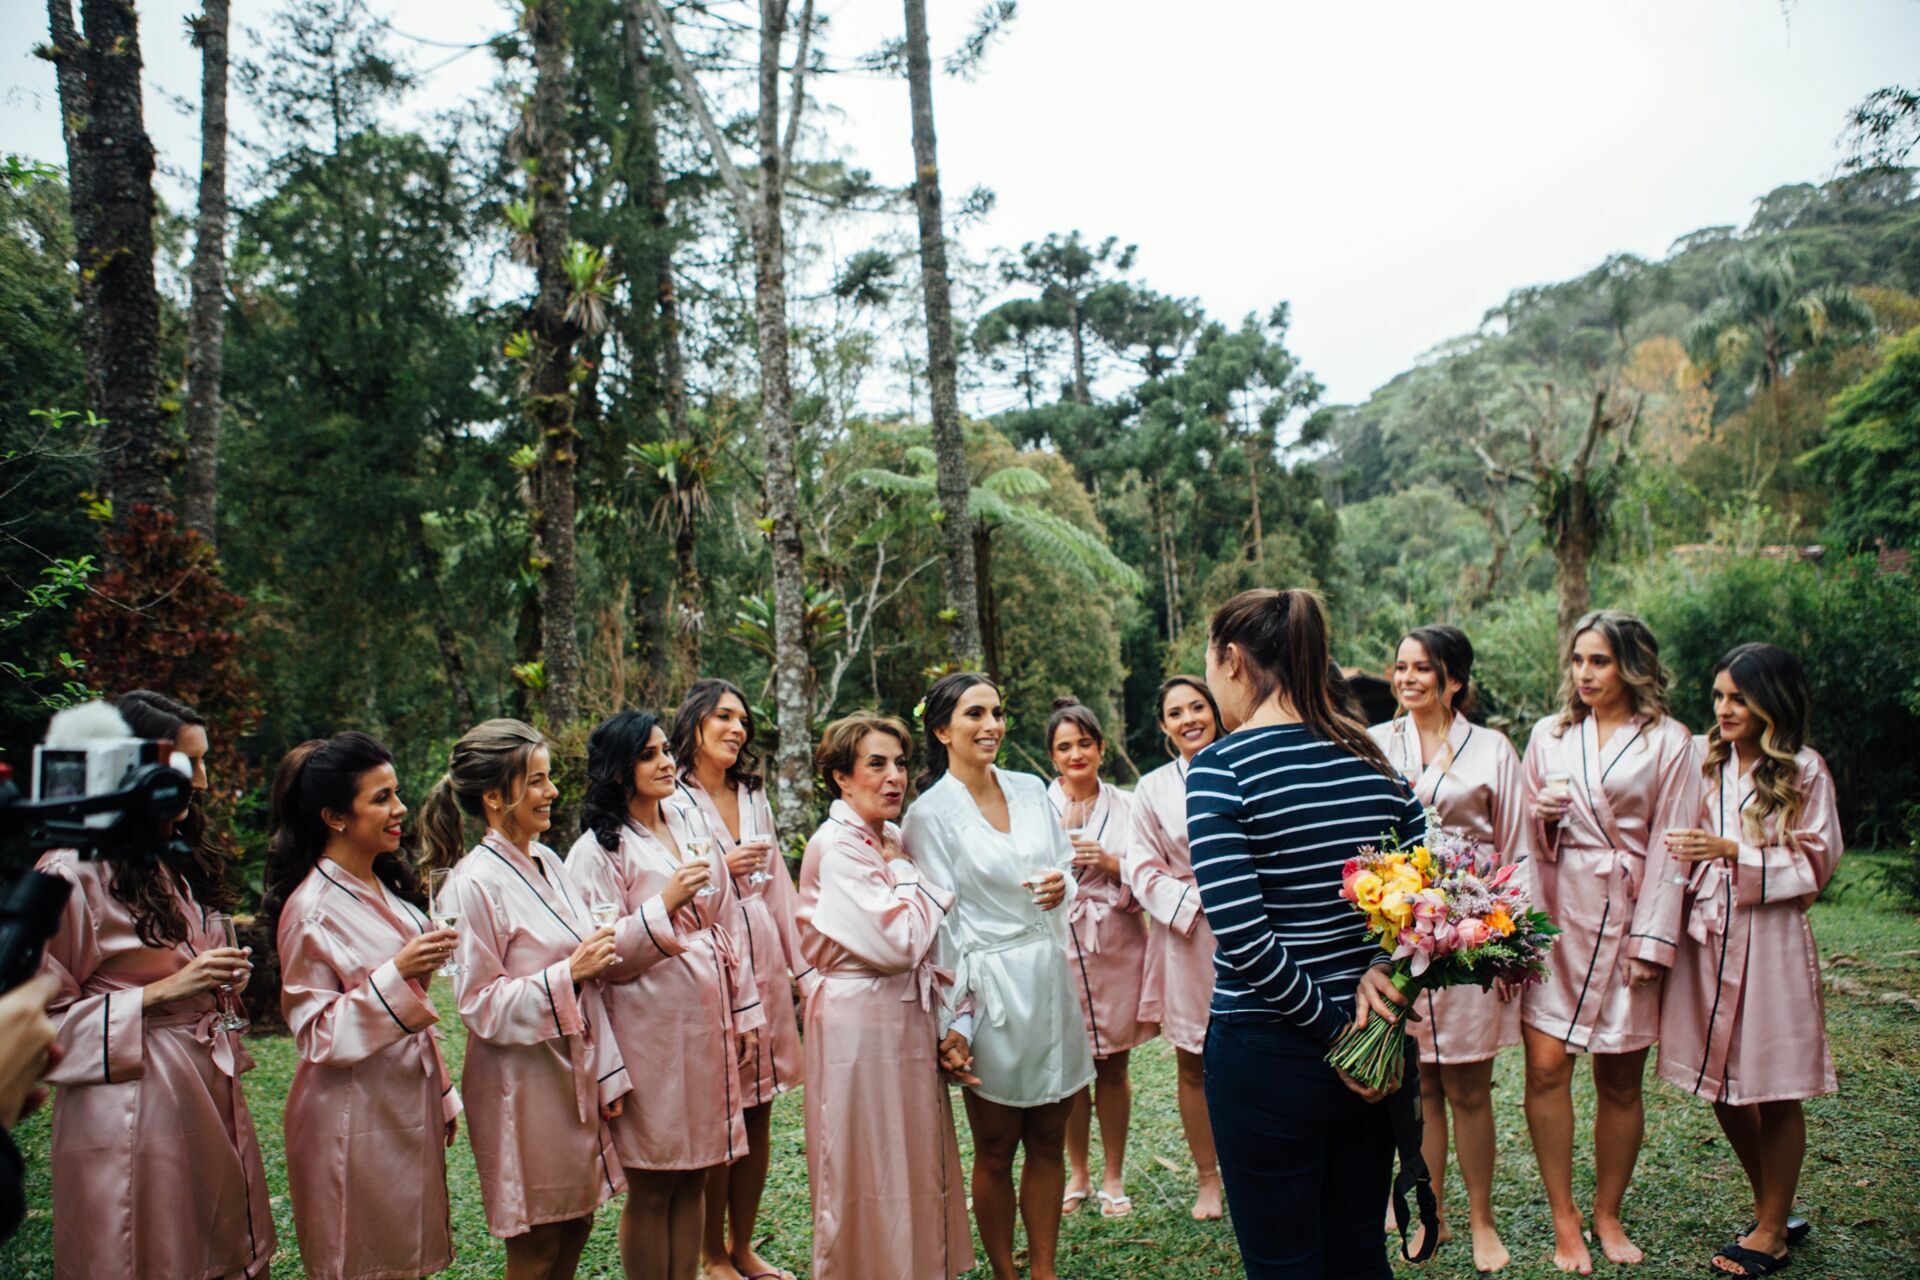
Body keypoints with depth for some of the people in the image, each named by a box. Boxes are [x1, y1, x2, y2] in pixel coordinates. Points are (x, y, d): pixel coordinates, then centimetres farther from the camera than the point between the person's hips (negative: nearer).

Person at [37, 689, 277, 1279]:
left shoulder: (179, 861, 13)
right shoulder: (71, 875, -12)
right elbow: (41, 1019, -13)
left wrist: (222, 978, 5)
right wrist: (163, 992, -17)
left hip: (208, 1088, 7)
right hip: (132, 1104, -7)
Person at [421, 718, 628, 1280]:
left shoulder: (547, 862, 5)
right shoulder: (474, 884, -17)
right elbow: (480, 1006, -15)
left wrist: (607, 1072, 10)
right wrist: (569, 975, -23)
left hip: (576, 1075, 7)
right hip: (524, 1088, -7)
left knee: (575, 1226, 17)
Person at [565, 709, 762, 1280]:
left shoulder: (689, 825, 10)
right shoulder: (598, 848, -8)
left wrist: (744, 1011, 12)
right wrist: (666, 903, -24)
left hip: (708, 1023, 6)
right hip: (651, 1030, -6)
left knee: (693, 1178, 13)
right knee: (652, 1188, 6)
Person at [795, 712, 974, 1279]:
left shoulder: (891, 840, 8)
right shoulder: (835, 848, -17)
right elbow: (897, 941, -24)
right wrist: (905, 873, -11)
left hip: (908, 1015, 8)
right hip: (861, 1020, -8)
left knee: (916, 1161, 18)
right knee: (869, 1174, 6)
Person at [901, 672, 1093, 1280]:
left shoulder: (1031, 790, 5)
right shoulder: (931, 813, -10)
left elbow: (1066, 867, 15)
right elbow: (941, 922, -11)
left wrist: (1062, 885, -9)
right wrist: (954, 1020, -13)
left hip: (1049, 978, 5)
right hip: (991, 988, -5)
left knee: (1049, 1143, 13)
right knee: (995, 1151, 10)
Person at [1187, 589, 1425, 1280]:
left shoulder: (1219, 768, -16)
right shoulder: (1374, 759, 2)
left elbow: (1242, 937, -22)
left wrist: (1333, 1027, -13)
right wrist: (1379, 968, -8)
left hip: (1267, 1056, -6)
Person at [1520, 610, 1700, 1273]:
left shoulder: (1668, 741, 2)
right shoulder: (1549, 734, 9)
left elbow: (1669, 845, -1)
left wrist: (1652, 939, -5)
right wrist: (1540, 813, -8)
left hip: (1627, 918, -1)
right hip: (1556, 913, 2)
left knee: (1620, 1080, 7)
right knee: (1546, 1066, -5)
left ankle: (1608, 1214, 24)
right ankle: (1563, 1220, 9)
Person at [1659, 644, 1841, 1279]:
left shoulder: (1803, 771, -3)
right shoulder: (1701, 760, 6)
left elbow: (1815, 860, -6)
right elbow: (1683, 843, 14)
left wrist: (1733, 852, -16)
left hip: (1770, 939, -4)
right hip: (1705, 936, 4)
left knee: (1774, 1093, 5)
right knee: (1721, 1086, 12)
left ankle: (1772, 1228, 22)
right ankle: (1773, 1210, 33)